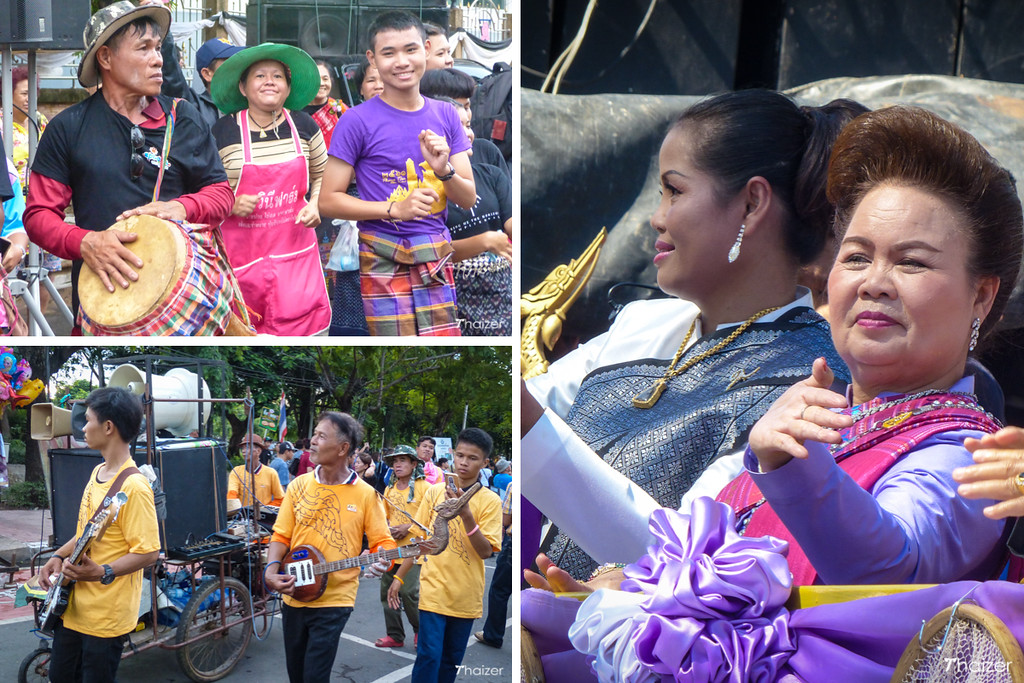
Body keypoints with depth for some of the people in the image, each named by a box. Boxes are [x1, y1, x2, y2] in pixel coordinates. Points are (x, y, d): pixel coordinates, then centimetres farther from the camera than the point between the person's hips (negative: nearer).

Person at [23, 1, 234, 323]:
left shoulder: (183, 118, 5)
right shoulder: (68, 127, 0)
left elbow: (220, 193, 8)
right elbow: (39, 214, -2)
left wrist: (182, 207, -13)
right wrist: (85, 242, -22)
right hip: (102, 289, -1)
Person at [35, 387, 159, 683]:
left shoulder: (133, 486, -23)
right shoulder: (97, 472, 6)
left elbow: (148, 553, -22)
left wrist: (103, 573, -31)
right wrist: (58, 557, 5)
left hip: (105, 616, -9)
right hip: (73, 607, 9)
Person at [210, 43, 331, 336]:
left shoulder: (304, 126, 5)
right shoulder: (222, 131, -3)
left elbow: (321, 175, 18)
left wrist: (315, 206, -1)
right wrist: (231, 204, -16)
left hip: (296, 247, 2)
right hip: (242, 253, -2)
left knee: (299, 322, -5)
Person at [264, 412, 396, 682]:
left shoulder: (365, 494, -8)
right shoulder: (299, 485, 1)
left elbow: (382, 541, -4)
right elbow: (281, 535, 3)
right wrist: (272, 570, -14)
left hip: (333, 601, -4)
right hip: (293, 596, 4)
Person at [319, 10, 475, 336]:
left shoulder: (446, 116, 8)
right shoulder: (356, 122, -5)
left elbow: (468, 198, 9)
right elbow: (328, 201, -7)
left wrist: (445, 169, -13)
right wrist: (395, 209, -18)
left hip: (436, 260, 4)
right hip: (384, 263, -4)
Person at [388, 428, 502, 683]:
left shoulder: (490, 501, -5)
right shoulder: (435, 492, 2)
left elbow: (486, 551, -15)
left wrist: (466, 514, -26)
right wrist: (399, 577, 7)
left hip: (466, 596, 0)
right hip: (434, 590, 0)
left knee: (451, 660, 11)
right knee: (429, 655, -8)